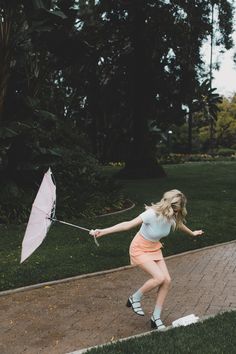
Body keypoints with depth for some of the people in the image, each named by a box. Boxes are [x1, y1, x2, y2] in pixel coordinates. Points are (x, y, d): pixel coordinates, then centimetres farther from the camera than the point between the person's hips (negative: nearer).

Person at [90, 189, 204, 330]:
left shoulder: (172, 216, -12)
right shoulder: (152, 214, -33)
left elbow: (179, 225, 13)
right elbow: (128, 224, -38)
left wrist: (192, 233, 32)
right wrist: (103, 231, -46)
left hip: (154, 249, 7)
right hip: (140, 249, -6)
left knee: (167, 280, -7)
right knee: (159, 277, -23)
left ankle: (156, 318, 9)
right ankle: (135, 299, 4)